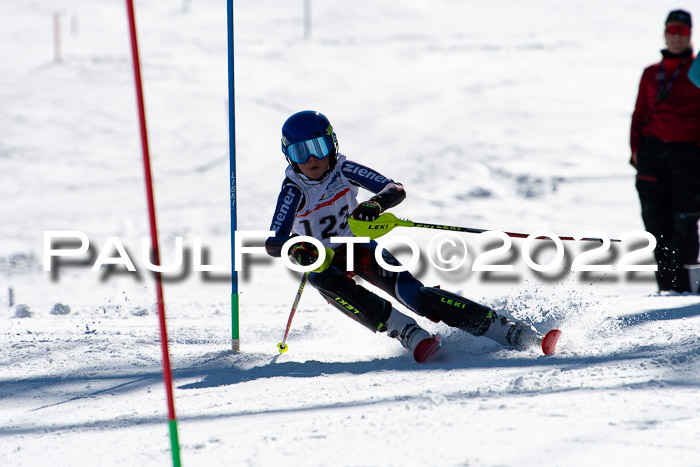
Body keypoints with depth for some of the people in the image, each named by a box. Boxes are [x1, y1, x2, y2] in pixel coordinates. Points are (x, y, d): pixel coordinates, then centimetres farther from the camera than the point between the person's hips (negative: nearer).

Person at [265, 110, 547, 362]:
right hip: (322, 258, 0)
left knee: (411, 292, -22)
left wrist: (376, 204, -46)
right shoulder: (294, 190, -22)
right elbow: (272, 243, -30)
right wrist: (297, 249, -53)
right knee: (325, 280, -38)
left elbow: (396, 190, -23)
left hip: (357, 245, 0)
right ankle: (402, 329, -37)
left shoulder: (343, 171, -16)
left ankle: (505, 329, -23)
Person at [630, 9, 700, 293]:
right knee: (656, 221, -2)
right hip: (653, 150, 3)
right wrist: (636, 147, 7)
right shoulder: (651, 74, 17)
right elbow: (640, 113, 20)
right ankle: (666, 283, 2)